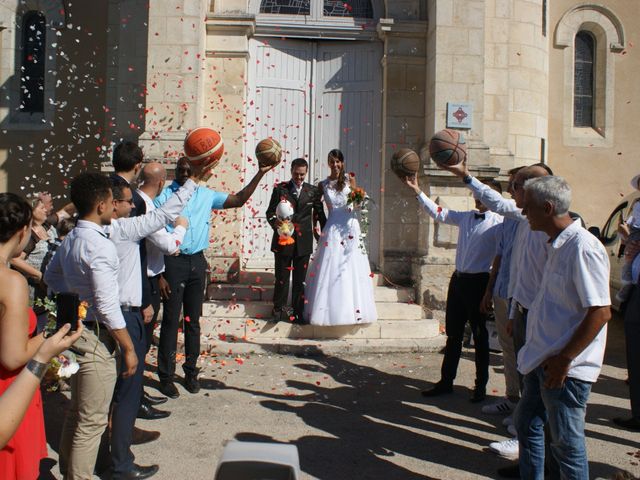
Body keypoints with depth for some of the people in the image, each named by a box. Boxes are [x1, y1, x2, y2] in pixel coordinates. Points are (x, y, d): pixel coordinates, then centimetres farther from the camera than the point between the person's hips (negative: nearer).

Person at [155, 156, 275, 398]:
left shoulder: (206, 195, 7)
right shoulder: (164, 196, -5)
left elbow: (239, 200, 9)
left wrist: (260, 174, 1)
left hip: (197, 262, 4)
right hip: (173, 261, -4)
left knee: (193, 320, 13)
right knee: (170, 321, 2)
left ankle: (191, 372, 26)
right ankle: (166, 376, 14)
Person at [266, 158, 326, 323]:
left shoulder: (313, 191, 7)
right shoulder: (280, 188, 2)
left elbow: (320, 214, 11)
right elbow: (270, 211, 0)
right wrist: (275, 222, -21)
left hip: (303, 242, 1)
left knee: (300, 279, 7)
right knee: (282, 277, 6)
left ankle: (298, 312, 18)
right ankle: (279, 309, 23)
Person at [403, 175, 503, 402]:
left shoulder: (497, 223, -11)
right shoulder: (465, 217, 9)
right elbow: (438, 213, 13)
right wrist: (417, 191, 7)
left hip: (479, 282, -6)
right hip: (458, 279, 6)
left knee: (479, 336, 8)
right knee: (453, 334, 13)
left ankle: (481, 386, 24)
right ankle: (446, 381, 26)